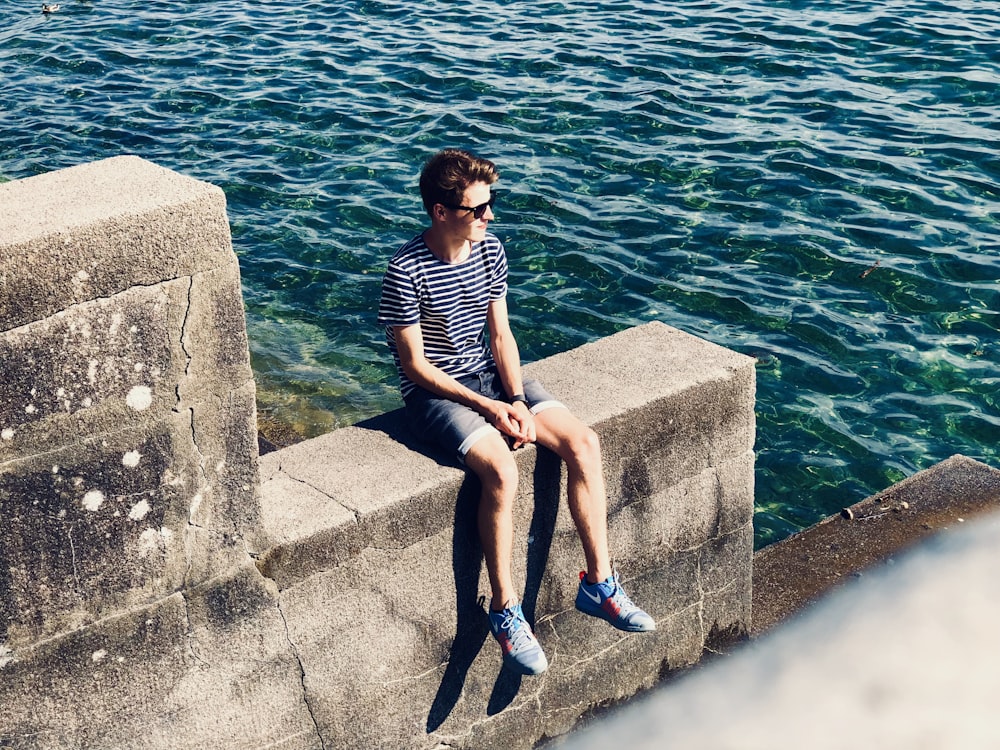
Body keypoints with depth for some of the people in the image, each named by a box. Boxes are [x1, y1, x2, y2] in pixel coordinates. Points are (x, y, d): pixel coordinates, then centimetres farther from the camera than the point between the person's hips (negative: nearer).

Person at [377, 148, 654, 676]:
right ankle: (505, 611, -16)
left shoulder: (490, 250, -1)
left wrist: (518, 401, -10)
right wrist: (488, 409, -19)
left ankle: (598, 583, -4)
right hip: (435, 392, -6)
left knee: (582, 443, -13)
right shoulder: (407, 270, -19)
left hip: (491, 376, 6)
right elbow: (415, 365, -15)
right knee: (500, 468, -32)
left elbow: (500, 335, 5)